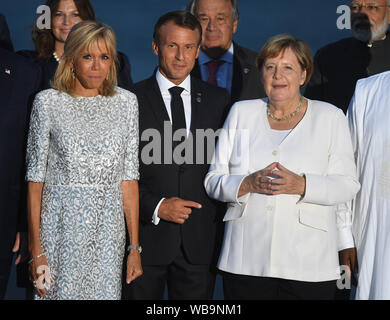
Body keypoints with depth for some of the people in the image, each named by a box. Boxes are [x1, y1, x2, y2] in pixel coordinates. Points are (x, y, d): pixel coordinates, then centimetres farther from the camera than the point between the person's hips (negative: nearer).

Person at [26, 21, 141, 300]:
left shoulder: (126, 102, 4)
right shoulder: (48, 102, -2)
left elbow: (129, 177, 4)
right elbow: (36, 177, -2)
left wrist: (135, 246, 0)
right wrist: (35, 249, -7)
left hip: (108, 232, 2)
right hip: (61, 229, -2)